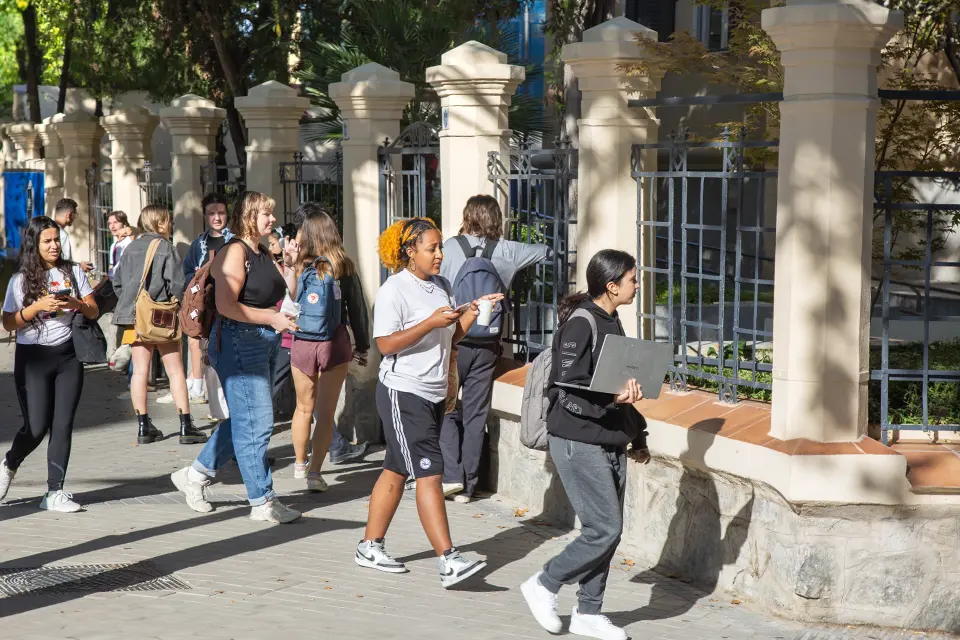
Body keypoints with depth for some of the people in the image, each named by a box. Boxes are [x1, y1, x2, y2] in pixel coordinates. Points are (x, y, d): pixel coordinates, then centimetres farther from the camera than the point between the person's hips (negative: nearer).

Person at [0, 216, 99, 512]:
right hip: (33, 358, -3)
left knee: (63, 425, -1)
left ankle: (55, 492, 4)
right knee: (37, 427, -6)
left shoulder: (73, 271, 5)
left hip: (68, 356, 3)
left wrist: (75, 303, -15)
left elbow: (93, 312, 6)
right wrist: (39, 305, -17)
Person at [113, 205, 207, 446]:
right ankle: (186, 426, 1)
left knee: (140, 370, 6)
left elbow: (117, 281, 12)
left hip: (134, 317, 5)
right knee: (175, 370, 2)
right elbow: (176, 283, -13)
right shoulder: (165, 247, -7)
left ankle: (143, 427, 7)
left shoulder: (130, 248, 10)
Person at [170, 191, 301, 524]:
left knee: (243, 421, 14)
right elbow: (226, 305, -20)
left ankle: (195, 474, 27)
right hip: (238, 340, -10)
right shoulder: (235, 251, -12)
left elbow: (283, 295, 20)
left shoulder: (264, 255, 16)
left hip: (265, 343, 10)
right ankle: (262, 502, 2)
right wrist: (271, 318, -20)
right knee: (256, 424, -6)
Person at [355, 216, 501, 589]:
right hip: (403, 393, -8)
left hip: (434, 392, 8)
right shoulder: (394, 290, -13)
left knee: (397, 471, 14)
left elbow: (451, 337, 14)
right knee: (429, 473, -12)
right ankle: (448, 562, -14)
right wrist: (430, 322, -25)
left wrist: (472, 312, -2)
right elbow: (386, 344, -19)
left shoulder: (441, 286, 11)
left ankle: (371, 547, 24)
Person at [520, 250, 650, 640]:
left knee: (607, 530, 9)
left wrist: (636, 436, 23)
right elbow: (569, 390, -20)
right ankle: (543, 586, 9)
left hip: (611, 443, 9)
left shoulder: (612, 323, 14)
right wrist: (613, 398, -34)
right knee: (604, 530, -9)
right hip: (579, 443, -9)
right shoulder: (580, 324, -15)